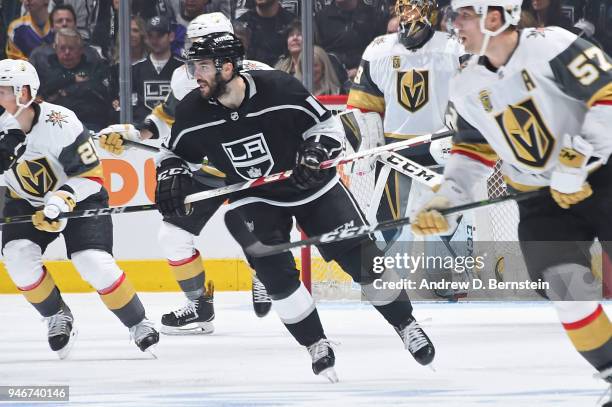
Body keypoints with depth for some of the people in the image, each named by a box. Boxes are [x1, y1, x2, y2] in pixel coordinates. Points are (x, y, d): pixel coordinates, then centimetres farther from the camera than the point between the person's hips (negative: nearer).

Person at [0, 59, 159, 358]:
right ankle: (57, 316, 3)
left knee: (93, 262, -21)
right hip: (27, 203, 5)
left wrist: (62, 199, -32)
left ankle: (138, 323, -1)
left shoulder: (60, 123, -27)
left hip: (78, 199, -5)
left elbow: (90, 175, -22)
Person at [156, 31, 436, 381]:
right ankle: (316, 345, -1)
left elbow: (328, 124, -12)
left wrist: (316, 152, -29)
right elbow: (175, 152, 4)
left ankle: (406, 324, 14)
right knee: (275, 269, -18)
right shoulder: (193, 112, -16)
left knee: (360, 256, -5)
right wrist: (171, 177, -16)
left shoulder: (278, 88, -24)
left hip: (312, 186, -2)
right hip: (253, 196, 2)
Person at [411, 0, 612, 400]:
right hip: (541, 199, 5)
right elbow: (472, 149, 14)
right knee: (566, 285, -14)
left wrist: (575, 160, -25)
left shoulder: (551, 48, -18)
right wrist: (448, 198, -1)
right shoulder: (468, 87, 3)